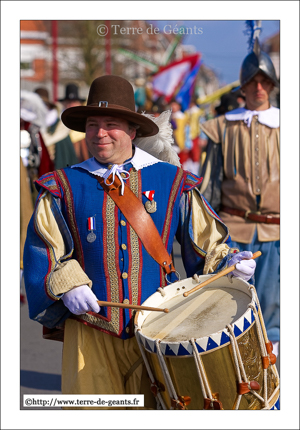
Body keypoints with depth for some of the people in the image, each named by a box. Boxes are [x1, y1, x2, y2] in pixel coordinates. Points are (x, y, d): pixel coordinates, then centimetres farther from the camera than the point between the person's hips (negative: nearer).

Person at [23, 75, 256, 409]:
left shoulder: (172, 182, 6)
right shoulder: (63, 187, 6)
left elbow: (207, 242, 11)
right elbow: (42, 249, 6)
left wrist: (228, 262, -7)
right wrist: (66, 284, -10)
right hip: (91, 327, 0)